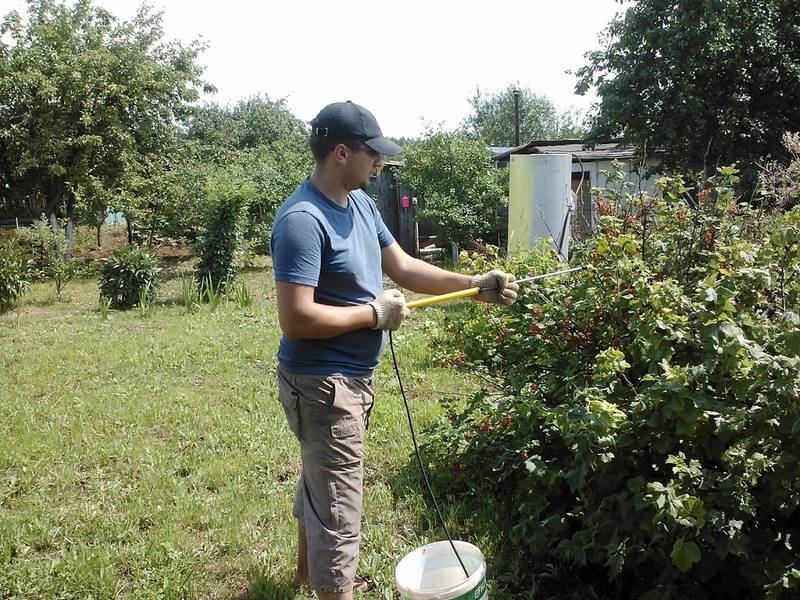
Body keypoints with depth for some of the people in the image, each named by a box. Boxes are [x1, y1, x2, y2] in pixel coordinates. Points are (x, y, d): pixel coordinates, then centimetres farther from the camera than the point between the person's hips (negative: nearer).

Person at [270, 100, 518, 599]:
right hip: (323, 384, -10)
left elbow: (403, 267, 9)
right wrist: (375, 313, -20)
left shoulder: (361, 203, 4)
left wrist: (475, 286, 2)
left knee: (320, 480, 28)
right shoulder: (303, 220, -25)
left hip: (354, 376, 10)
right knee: (339, 511, 0)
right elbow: (297, 319, -30)